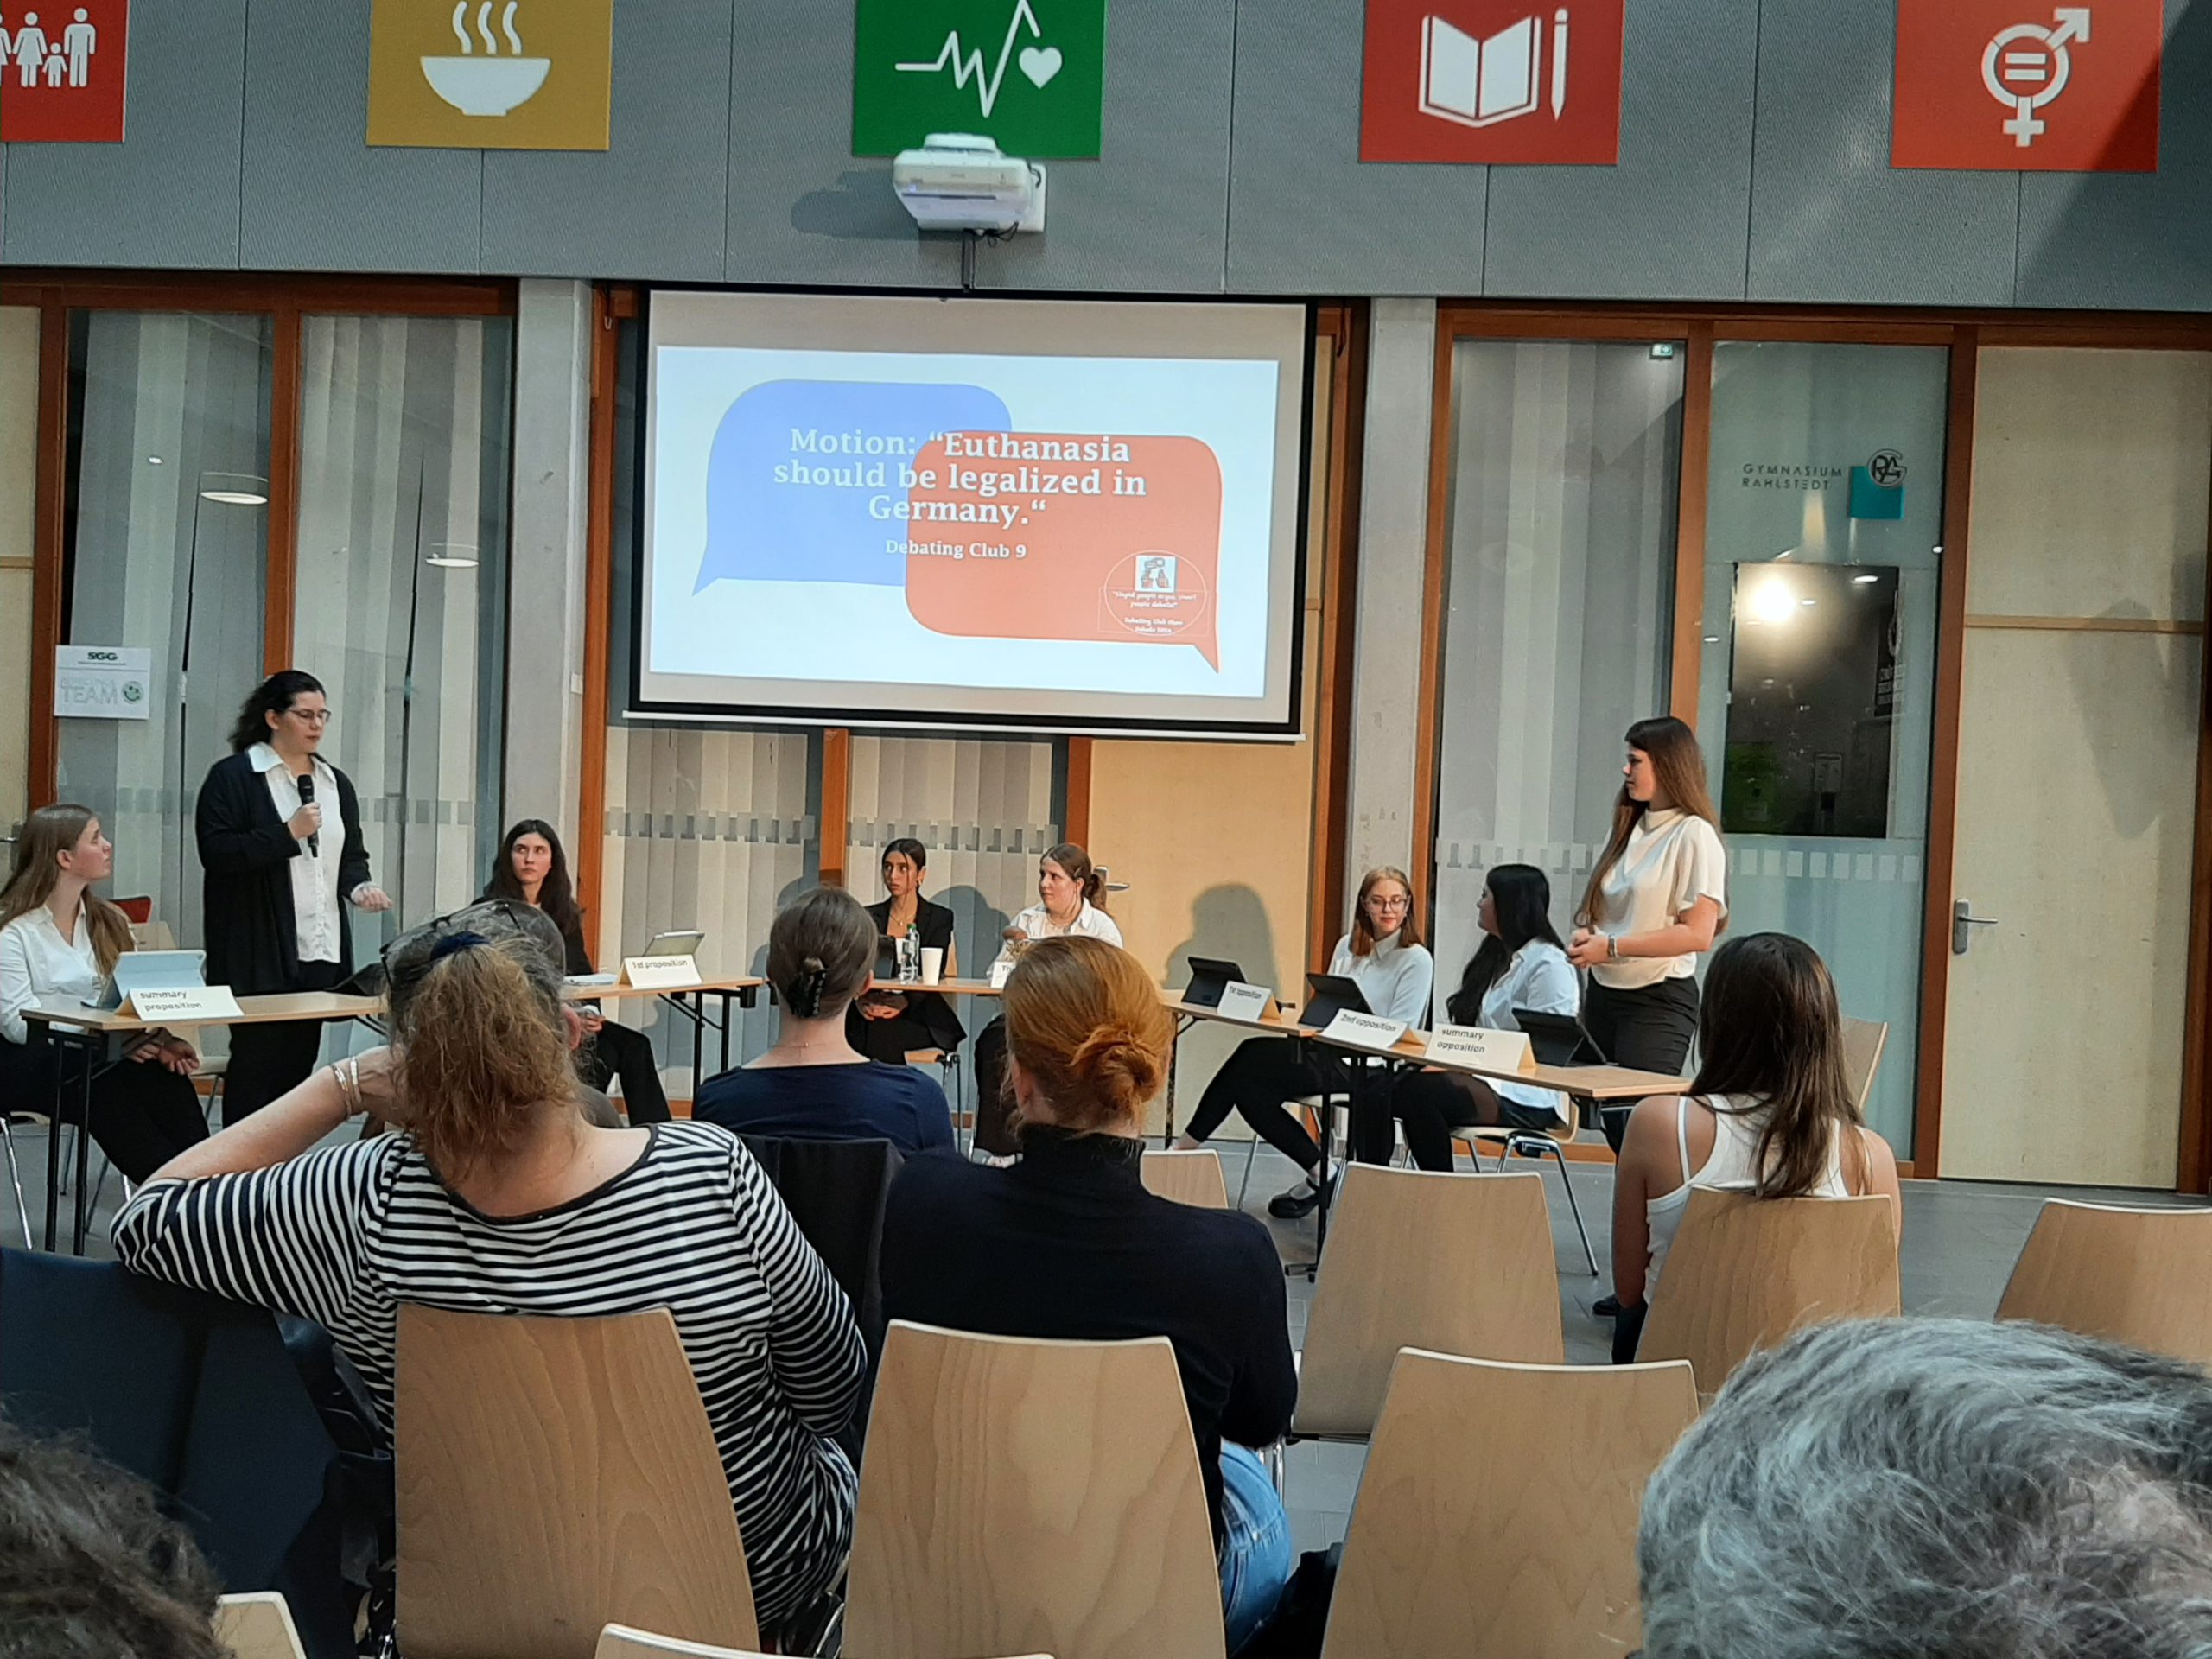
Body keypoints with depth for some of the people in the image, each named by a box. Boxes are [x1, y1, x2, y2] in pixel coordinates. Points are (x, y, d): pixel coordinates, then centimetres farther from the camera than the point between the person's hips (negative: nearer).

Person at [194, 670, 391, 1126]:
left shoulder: (336, 783, 17)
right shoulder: (232, 776, -2)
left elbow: (352, 855, 22)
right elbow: (216, 853, -12)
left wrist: (358, 885, 1)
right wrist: (288, 833, -16)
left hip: (321, 949, 6)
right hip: (258, 953, -6)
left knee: (300, 1062, 8)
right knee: (256, 1060, -4)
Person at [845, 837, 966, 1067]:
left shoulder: (940, 919, 6)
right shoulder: (868, 917, 14)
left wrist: (904, 1002, -23)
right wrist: (860, 1001, -17)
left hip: (919, 1018, -2)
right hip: (869, 1016, 3)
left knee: (880, 1033, -34)